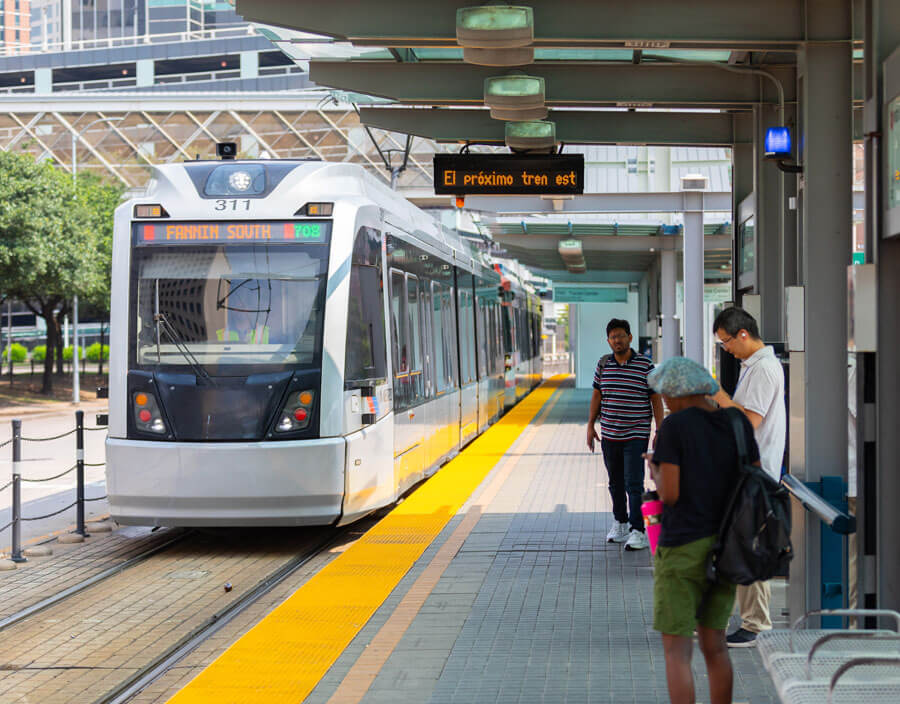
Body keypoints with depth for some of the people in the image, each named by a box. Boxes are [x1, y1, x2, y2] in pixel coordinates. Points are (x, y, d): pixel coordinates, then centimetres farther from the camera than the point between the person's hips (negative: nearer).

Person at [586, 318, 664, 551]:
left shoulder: (646, 366, -6)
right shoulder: (603, 364, 5)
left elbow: (656, 399, -3)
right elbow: (597, 395, 13)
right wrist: (591, 425, 10)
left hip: (636, 436, -4)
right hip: (609, 435, 4)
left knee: (634, 484, -10)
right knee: (615, 482, 14)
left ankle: (637, 531, -9)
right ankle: (620, 522, 28)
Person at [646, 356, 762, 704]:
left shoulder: (674, 426, -13)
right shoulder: (739, 424, 3)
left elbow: (669, 493, -16)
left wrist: (655, 470, 4)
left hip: (682, 547, -6)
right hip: (725, 546, 6)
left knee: (676, 651, 1)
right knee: (714, 644, 17)